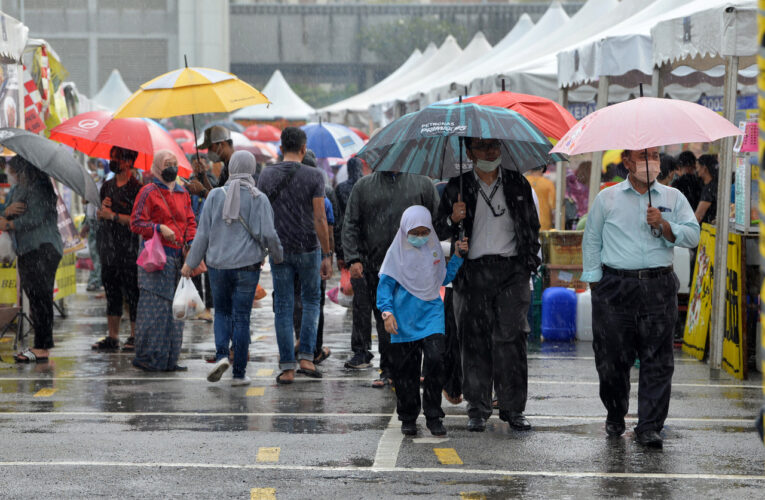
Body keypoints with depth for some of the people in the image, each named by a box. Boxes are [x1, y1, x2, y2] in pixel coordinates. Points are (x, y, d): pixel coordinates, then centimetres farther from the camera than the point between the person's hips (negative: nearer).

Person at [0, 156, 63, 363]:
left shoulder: (38, 188, -10)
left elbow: (36, 217, -20)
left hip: (43, 248, -10)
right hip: (25, 251, 10)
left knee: (40, 297, -11)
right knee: (34, 297, 9)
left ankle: (42, 347, -12)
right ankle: (42, 346, 12)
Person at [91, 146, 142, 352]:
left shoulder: (136, 188, -8)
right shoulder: (107, 186, 14)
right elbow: (100, 216, 20)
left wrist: (113, 215, -15)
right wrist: (102, 207, -1)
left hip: (129, 252, -7)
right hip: (108, 249, 7)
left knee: (132, 294, -3)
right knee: (111, 294, 10)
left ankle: (135, 336, 4)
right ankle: (112, 337, 15)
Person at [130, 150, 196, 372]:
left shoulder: (182, 194, 18)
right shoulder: (149, 192, -3)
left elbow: (190, 222, 20)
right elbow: (136, 222, -6)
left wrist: (191, 244, 2)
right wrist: (159, 228, -20)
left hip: (177, 256, 7)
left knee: (175, 307, 7)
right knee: (155, 305, -9)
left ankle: (169, 359, 13)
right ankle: (147, 357, -4)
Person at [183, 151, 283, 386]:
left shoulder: (215, 195, -1)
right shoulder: (258, 198, -6)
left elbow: (203, 233, 0)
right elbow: (268, 234, -10)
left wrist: (190, 263, 8)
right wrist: (278, 256, 9)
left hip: (218, 264, 2)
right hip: (247, 264, -1)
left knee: (222, 312, 18)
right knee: (241, 317, 5)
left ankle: (221, 355, -5)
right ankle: (239, 373, 7)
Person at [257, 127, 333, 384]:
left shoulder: (267, 175, 0)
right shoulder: (314, 176, -8)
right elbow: (320, 219, -11)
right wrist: (327, 255, -7)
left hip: (279, 249, 2)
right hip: (308, 248, -1)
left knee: (283, 307, 6)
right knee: (311, 300, 16)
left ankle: (287, 368, 4)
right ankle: (306, 357, 6)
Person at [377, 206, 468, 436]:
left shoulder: (434, 249, 9)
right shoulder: (397, 252, -2)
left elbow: (443, 279, 21)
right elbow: (385, 285, -2)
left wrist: (458, 257, 11)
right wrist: (387, 312, -14)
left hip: (431, 313, 2)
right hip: (404, 317, -2)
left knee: (436, 358, -16)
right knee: (405, 369, 4)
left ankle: (434, 416, -6)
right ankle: (408, 417, 21)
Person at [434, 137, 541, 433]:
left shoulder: (518, 184, 12)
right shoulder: (458, 188, 9)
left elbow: (532, 227, 17)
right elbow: (439, 233, 9)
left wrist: (530, 264, 7)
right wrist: (453, 220, -13)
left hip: (512, 271, 0)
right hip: (473, 272, 0)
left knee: (511, 338, -8)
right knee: (475, 341, -1)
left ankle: (513, 409, -2)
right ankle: (478, 410, 7)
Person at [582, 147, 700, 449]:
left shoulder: (673, 198, 12)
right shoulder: (606, 198, 10)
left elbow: (693, 235, 4)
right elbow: (591, 241, 12)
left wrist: (664, 226, -13)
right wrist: (595, 284, 5)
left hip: (659, 287, 0)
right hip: (615, 285, 0)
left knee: (657, 361, -6)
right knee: (612, 358, 0)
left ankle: (649, 427, -2)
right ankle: (615, 417, 21)